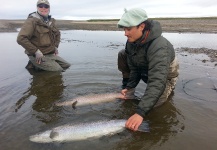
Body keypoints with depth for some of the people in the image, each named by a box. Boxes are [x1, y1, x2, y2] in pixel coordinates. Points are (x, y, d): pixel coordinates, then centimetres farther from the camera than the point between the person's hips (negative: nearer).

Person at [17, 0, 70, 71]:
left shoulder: (50, 21, 11)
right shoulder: (31, 21, -13)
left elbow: (57, 33, 30)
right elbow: (21, 39, -22)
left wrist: (56, 46, 16)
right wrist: (36, 51, -23)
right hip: (39, 56, -8)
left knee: (66, 65, 10)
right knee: (58, 71, -16)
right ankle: (35, 65, 1)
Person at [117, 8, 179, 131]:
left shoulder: (159, 46, -41)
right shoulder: (131, 41, -18)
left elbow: (157, 82, -49)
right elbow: (134, 68, -8)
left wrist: (140, 113, -55)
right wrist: (129, 86, -18)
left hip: (165, 74, -5)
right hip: (144, 69, 6)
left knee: (153, 102, -24)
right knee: (122, 55, -9)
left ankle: (170, 86, 8)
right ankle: (127, 90, 4)